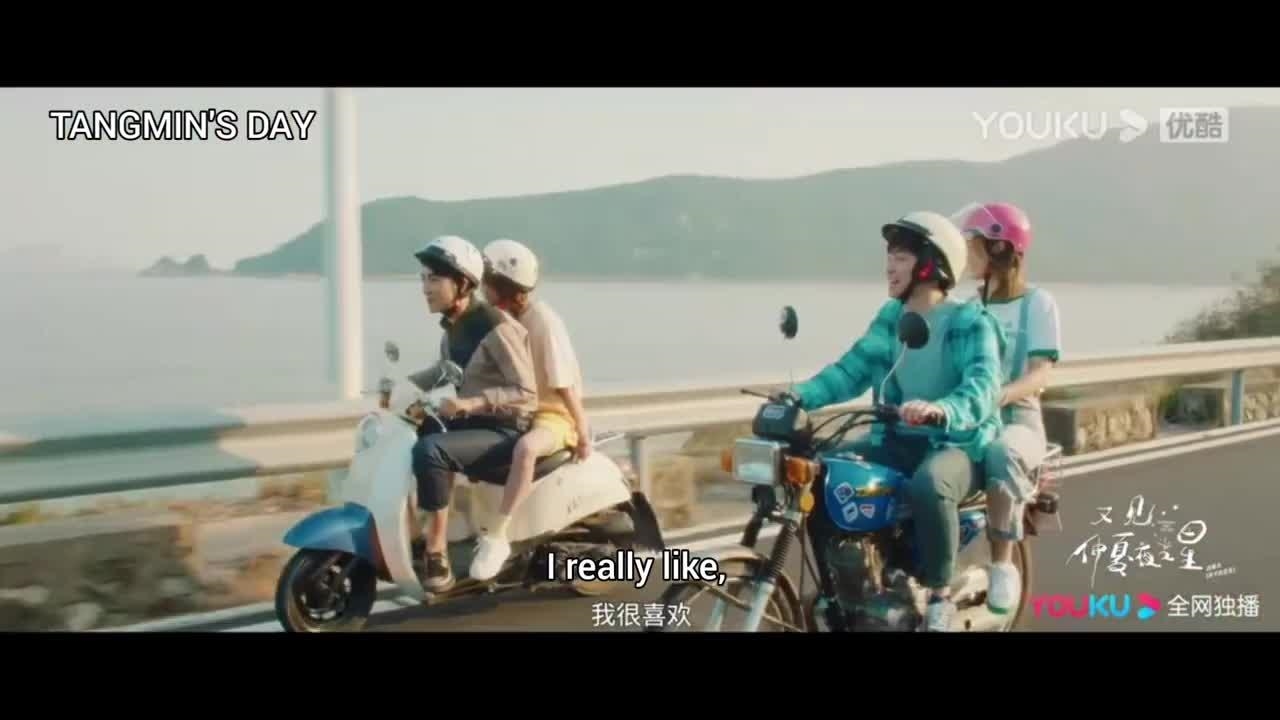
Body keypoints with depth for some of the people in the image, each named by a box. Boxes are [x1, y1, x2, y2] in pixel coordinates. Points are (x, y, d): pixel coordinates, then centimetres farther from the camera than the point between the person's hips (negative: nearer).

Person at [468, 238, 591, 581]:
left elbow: (564, 383, -20)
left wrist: (583, 432, -19)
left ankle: (496, 536, -34)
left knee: (525, 448, -41)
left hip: (552, 415, -8)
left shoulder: (542, 319, -18)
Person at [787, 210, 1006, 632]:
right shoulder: (890, 318, 10)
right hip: (896, 440, 6)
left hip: (959, 444, -6)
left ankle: (940, 595, -18)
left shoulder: (971, 323, -10)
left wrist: (939, 410, -47)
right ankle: (836, 588, 3)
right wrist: (803, 394, -16)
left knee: (928, 485, -40)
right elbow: (851, 370, 2)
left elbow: (982, 389, -26)